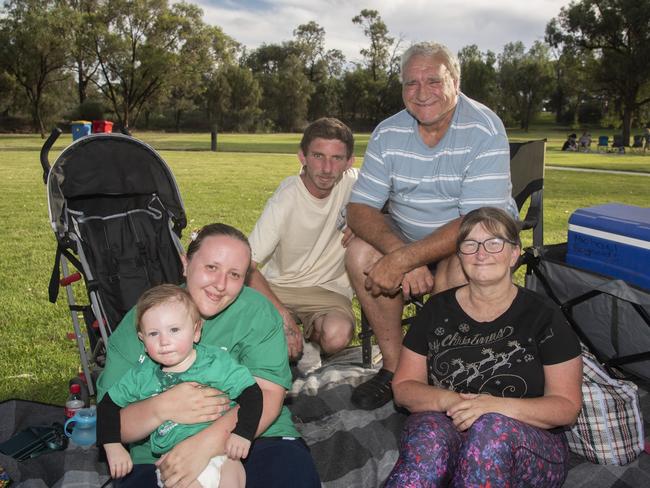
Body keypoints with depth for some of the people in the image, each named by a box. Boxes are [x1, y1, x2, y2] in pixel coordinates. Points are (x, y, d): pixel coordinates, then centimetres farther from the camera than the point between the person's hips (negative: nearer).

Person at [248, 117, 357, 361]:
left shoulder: (353, 182, -12)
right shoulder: (284, 201, -18)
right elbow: (247, 266, -19)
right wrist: (283, 316, -30)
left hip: (330, 289, 1)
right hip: (279, 285, -1)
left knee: (336, 336, -31)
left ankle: (312, 332, 7)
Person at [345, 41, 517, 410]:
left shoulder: (485, 129, -19)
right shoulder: (388, 133, -6)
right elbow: (359, 210, -10)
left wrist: (401, 261, -33)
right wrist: (401, 254, -31)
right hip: (407, 239, 4)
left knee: (458, 270, -35)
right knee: (360, 253, -22)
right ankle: (394, 368, -9)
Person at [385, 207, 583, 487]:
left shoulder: (543, 317, 2)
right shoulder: (438, 309, 9)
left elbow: (567, 406, -1)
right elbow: (403, 387, 8)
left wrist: (497, 407, -18)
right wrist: (448, 400, -14)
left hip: (528, 442, -1)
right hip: (443, 428, 1)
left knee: (492, 428, -37)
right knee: (430, 436, -35)